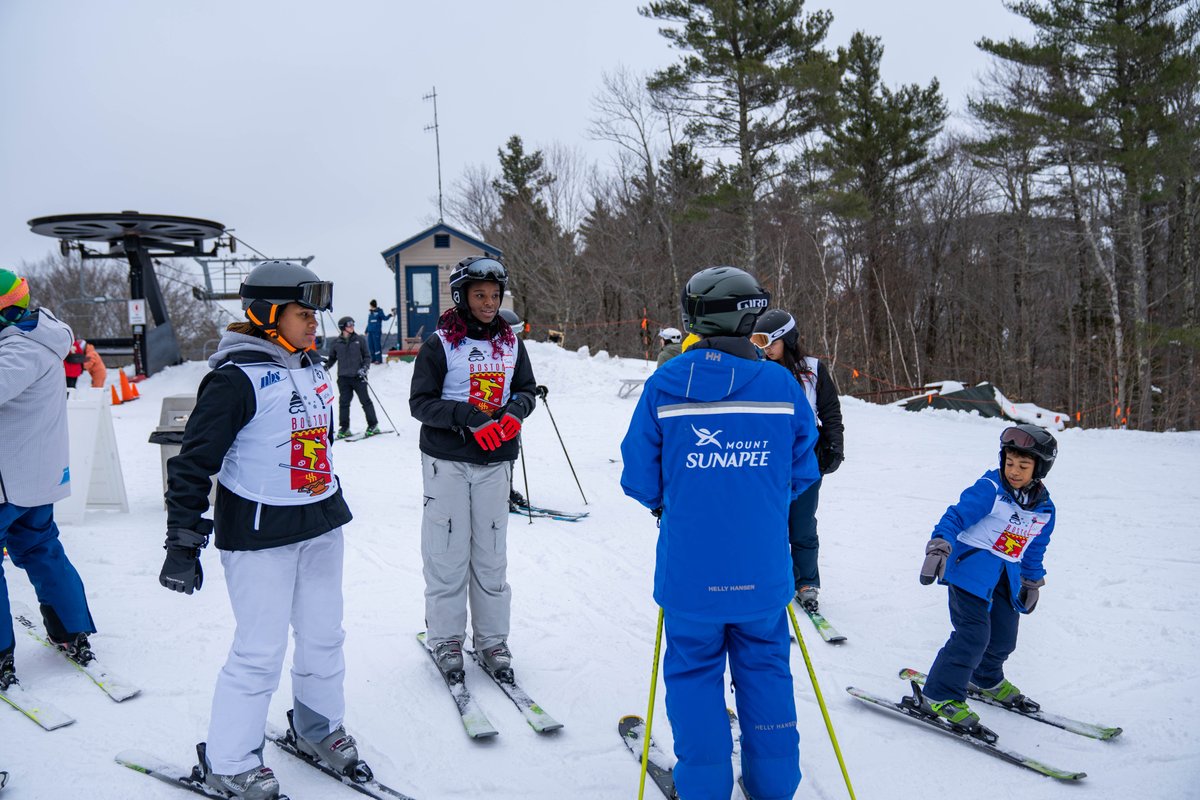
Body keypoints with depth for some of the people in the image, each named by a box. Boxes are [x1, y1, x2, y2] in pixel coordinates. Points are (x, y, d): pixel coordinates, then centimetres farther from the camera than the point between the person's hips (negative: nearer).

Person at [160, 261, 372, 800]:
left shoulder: (312, 368, 8)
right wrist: (183, 543, -16)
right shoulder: (237, 378, -16)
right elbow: (193, 463, -16)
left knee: (325, 637, 15)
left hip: (320, 525, 7)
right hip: (260, 533, -7)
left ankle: (319, 728, 37)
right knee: (261, 651, 0)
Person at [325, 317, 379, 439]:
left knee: (365, 401, 1)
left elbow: (367, 356, 6)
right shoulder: (336, 343, 5)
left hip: (358, 376, -1)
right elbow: (332, 358, 16)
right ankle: (344, 428, 12)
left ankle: (373, 426, 11)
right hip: (343, 377, 2)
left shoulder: (359, 340, 2)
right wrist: (326, 366, -1)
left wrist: (364, 368, -9)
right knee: (343, 403, 3)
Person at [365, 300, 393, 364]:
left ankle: (379, 359, -3)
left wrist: (390, 315, -21)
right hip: (370, 331, 7)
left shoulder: (379, 311, -4)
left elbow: (384, 318, -8)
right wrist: (366, 330, 26)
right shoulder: (370, 312, 15)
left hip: (377, 331, -7)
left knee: (377, 345, -8)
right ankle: (373, 358, 19)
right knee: (371, 345, 9)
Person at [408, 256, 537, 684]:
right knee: (448, 553, 0)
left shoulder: (510, 343, 9)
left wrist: (514, 412, -6)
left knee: (492, 555, 6)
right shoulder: (440, 344, -4)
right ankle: (445, 639, 16)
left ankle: (492, 640, 18)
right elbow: (421, 401, -5)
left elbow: (527, 389, 16)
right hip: (447, 461, -3)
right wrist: (468, 417, -19)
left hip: (495, 461, 3)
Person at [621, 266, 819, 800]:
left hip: (690, 572, -1)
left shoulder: (664, 386, -11)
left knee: (694, 672, 16)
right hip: (762, 574, 2)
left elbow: (639, 480, -5)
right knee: (765, 669, 19)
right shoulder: (783, 386, -6)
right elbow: (802, 474, 3)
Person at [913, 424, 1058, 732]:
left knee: (1004, 637, 14)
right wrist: (939, 546, -33)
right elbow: (957, 516, -20)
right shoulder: (990, 489, -14)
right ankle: (940, 696, -7)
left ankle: (986, 680, 44)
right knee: (973, 634, -15)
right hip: (970, 568, -7)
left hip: (1007, 577, 7)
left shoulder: (1045, 509, 6)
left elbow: (1034, 550, 20)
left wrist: (1032, 582, 27)